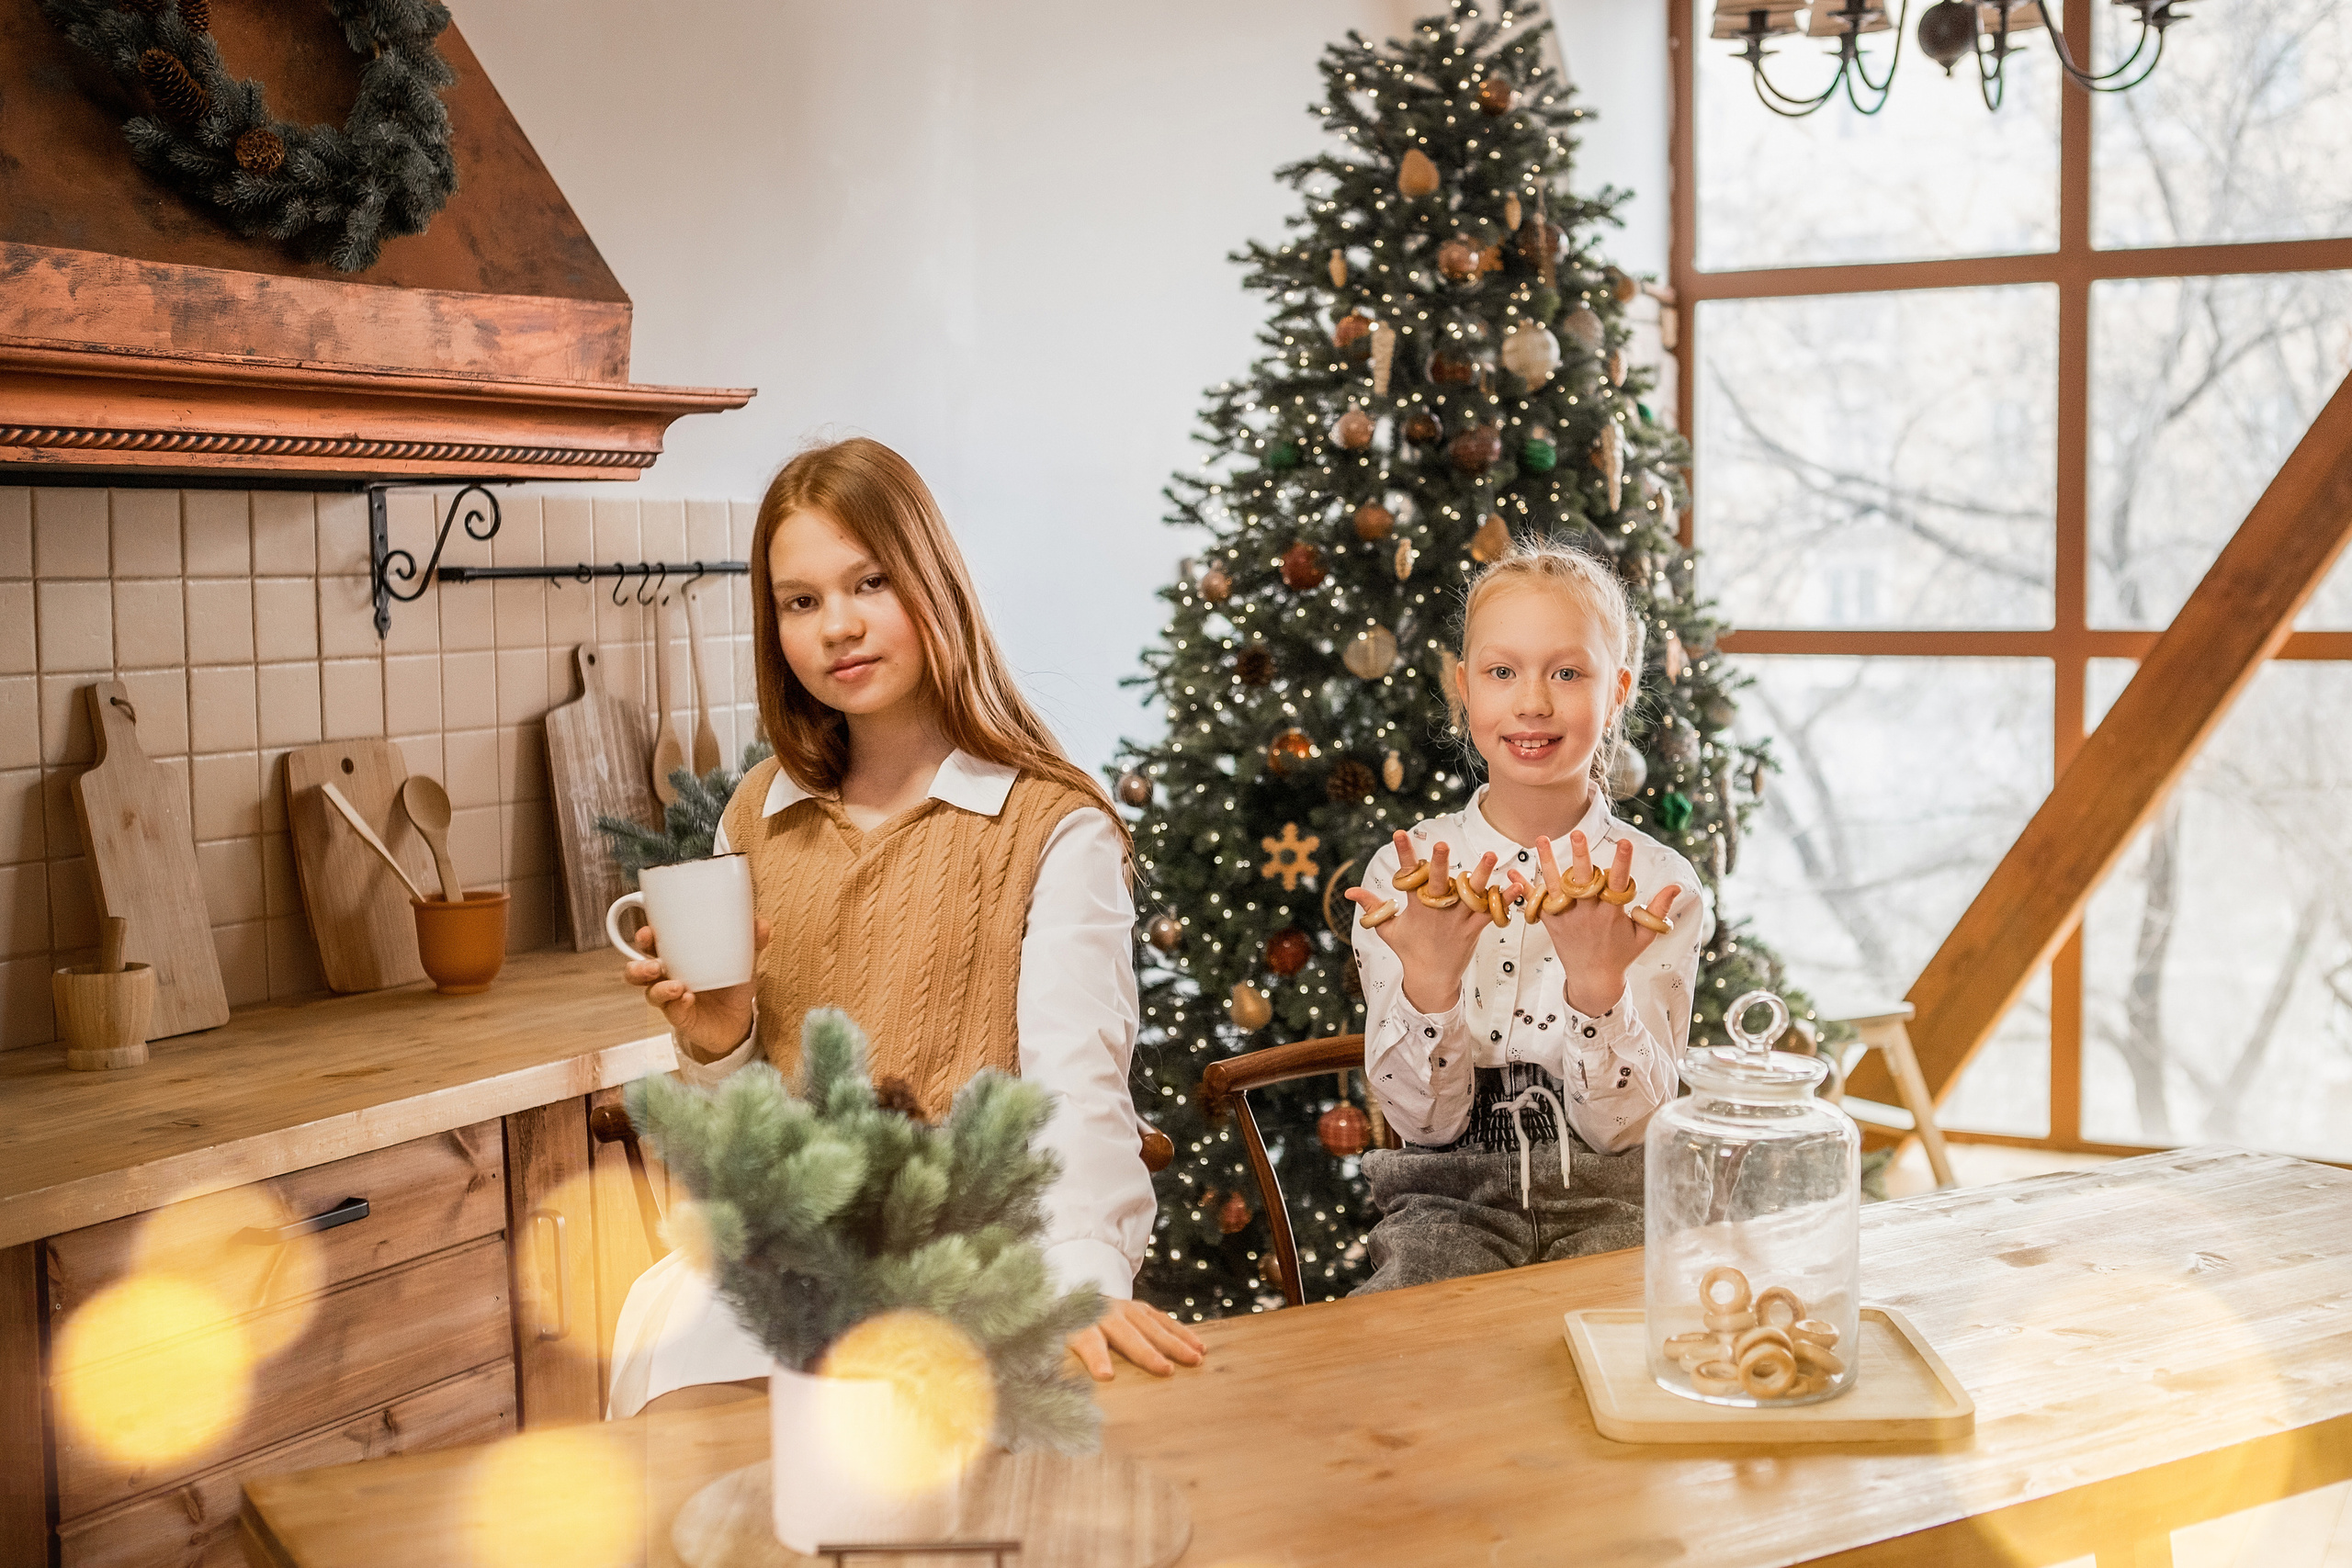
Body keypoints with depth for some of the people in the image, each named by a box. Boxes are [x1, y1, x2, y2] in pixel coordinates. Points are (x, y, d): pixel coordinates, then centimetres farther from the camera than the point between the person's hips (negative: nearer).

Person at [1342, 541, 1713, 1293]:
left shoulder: (1659, 884, -3)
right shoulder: (1404, 872, -2)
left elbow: (1623, 1126, -8)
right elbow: (1424, 1119, -6)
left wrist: (1598, 982, -27)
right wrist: (1428, 979, -25)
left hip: (1610, 1202, 1)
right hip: (1454, 1200, 0)